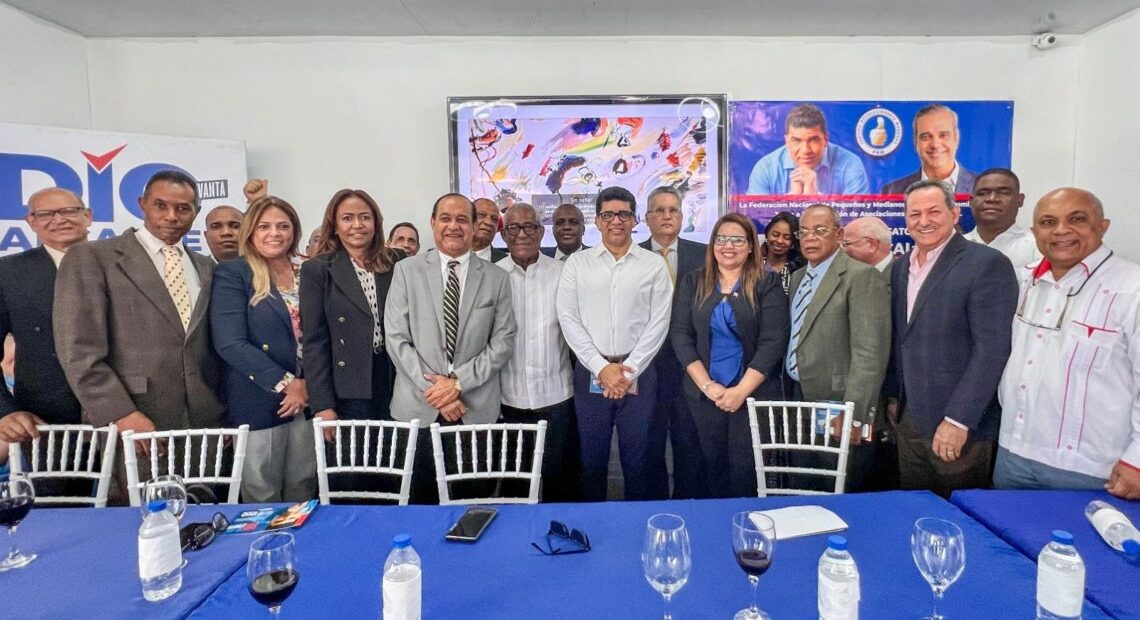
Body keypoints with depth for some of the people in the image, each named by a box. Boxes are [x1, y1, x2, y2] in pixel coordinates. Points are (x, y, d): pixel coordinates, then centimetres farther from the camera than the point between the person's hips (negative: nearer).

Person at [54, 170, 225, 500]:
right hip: (134, 429, -4)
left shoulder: (207, 268, 15)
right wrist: (121, 414, -16)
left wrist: (228, 415, 8)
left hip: (205, 425, 4)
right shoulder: (91, 258, 1)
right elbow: (79, 350, -7)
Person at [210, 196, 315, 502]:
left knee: (303, 495, 12)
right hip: (259, 403, -4)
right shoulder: (232, 274, -4)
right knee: (262, 498, 7)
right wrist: (286, 383, -15)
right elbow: (230, 343, -14)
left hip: (308, 399, 4)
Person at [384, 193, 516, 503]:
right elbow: (396, 338, -2)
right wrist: (433, 387, -9)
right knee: (419, 499, 10)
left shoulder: (496, 278, 5)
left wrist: (459, 382, -10)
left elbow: (503, 341, 0)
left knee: (471, 500, 9)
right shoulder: (406, 271, 3)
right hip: (419, 406, 0)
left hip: (476, 406, 1)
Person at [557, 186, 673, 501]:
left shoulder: (654, 264, 4)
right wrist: (602, 367, -9)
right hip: (591, 373, 1)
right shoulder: (577, 263, 5)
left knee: (642, 460, 7)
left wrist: (629, 369, -10)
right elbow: (568, 319, -2)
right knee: (591, 460, 11)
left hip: (639, 373, 0)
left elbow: (658, 323, -2)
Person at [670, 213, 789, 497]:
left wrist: (741, 391, -14)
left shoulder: (768, 284, -1)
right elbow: (680, 334, -1)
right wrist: (707, 385, -11)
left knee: (747, 472, 3)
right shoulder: (692, 282, 5)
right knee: (710, 468, 10)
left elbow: (773, 341, -8)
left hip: (754, 395, -2)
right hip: (702, 395, 2)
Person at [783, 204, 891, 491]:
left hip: (837, 407, -7)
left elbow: (870, 352, -19)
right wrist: (789, 395, 11)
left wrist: (853, 415, -22)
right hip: (799, 397, 7)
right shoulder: (798, 277, 13)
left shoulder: (862, 277, -12)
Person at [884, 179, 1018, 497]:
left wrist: (958, 420, -19)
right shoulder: (900, 267, 9)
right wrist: (893, 396, 13)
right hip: (908, 420, 6)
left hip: (960, 426, -6)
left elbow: (992, 349, -17)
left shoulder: (988, 264, -11)